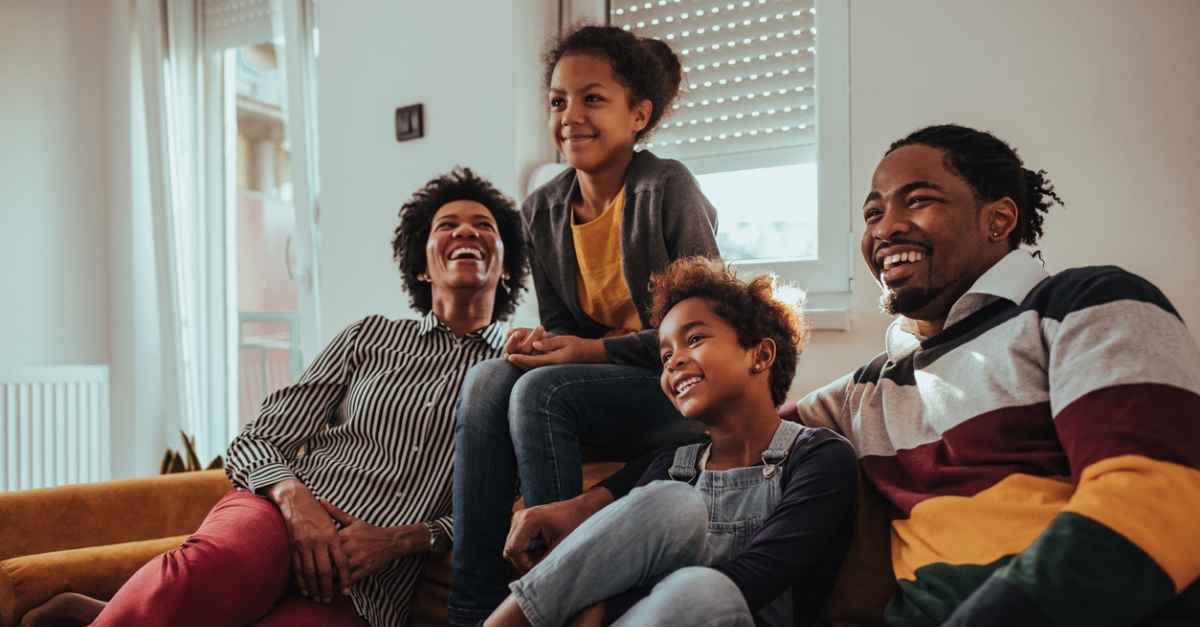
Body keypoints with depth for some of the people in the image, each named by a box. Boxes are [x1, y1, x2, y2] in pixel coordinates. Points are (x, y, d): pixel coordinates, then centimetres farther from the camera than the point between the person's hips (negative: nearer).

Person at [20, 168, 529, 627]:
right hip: (289, 515, 1)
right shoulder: (370, 337, 17)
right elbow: (254, 443, 11)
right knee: (213, 568, -38)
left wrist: (400, 540, -9)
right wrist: (295, 499, -11)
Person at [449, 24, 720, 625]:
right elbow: (560, 325, 12)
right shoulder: (541, 210, 5)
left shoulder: (666, 188, -13)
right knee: (487, 379, -21)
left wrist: (594, 351, -19)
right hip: (595, 379, 6)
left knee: (541, 390, -28)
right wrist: (539, 343, -14)